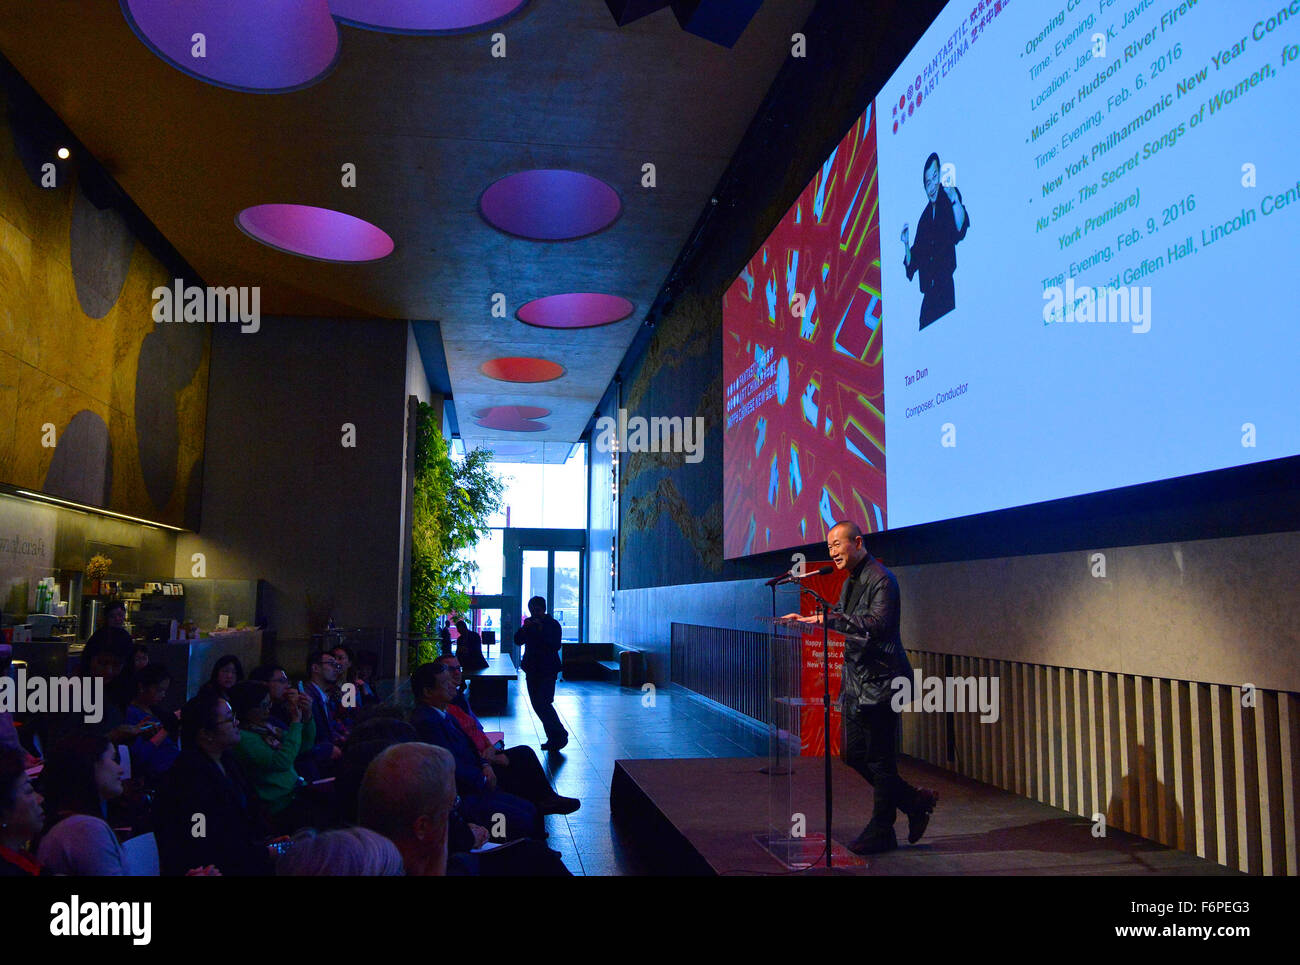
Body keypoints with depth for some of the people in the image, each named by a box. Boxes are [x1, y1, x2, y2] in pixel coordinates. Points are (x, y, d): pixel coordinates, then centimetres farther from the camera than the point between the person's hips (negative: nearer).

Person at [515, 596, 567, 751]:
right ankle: (553, 738, 17)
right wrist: (524, 629, -15)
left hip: (548, 670, -6)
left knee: (543, 703, -16)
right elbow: (518, 641, 2)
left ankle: (560, 735, -1)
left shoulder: (553, 624, -5)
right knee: (537, 705, 7)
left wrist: (541, 631, -24)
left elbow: (556, 646, -17)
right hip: (532, 670, 6)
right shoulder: (529, 623, 10)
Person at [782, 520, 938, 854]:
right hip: (856, 682, 10)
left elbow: (877, 623, -30)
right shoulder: (850, 582, 14)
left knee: (879, 758, 0)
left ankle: (880, 832, 15)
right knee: (855, 755, 13)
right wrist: (809, 618, 16)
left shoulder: (881, 579, -15)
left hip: (880, 681, -10)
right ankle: (915, 802, 28)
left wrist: (828, 618, -33)